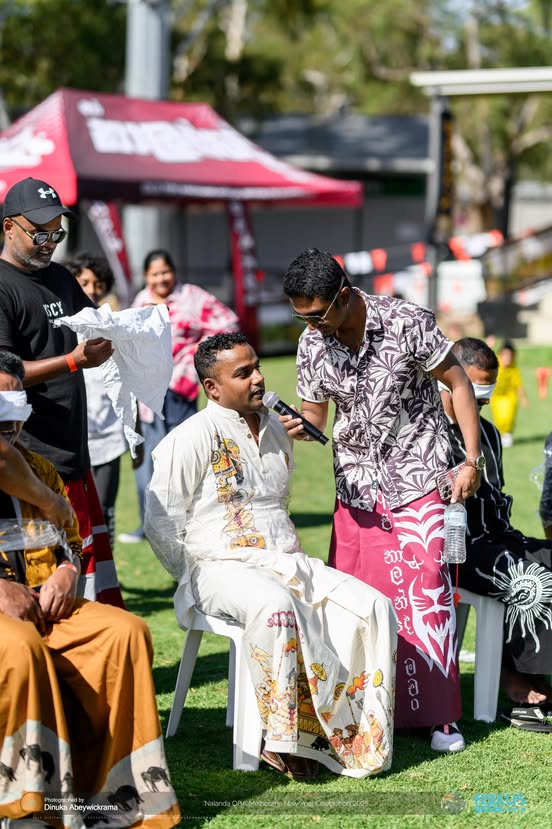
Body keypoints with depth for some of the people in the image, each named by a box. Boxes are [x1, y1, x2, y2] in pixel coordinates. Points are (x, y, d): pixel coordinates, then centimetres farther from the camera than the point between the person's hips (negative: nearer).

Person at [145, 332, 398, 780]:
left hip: (285, 562, 7)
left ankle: (362, 736, -14)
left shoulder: (275, 430, 18)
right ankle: (284, 740, -33)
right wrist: (198, 580, -7)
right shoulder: (193, 438, -5)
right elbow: (161, 524, -5)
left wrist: (295, 558, 18)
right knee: (276, 605, -41)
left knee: (374, 607, -15)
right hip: (223, 567, -7)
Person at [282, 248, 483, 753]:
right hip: (356, 485, 4)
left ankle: (440, 715, 1)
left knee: (425, 591, -8)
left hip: (416, 477, -4)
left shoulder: (407, 324, -16)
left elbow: (457, 382, -8)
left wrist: (472, 461, -11)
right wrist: (297, 428, -19)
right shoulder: (312, 345, -2)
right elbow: (317, 417, 6)